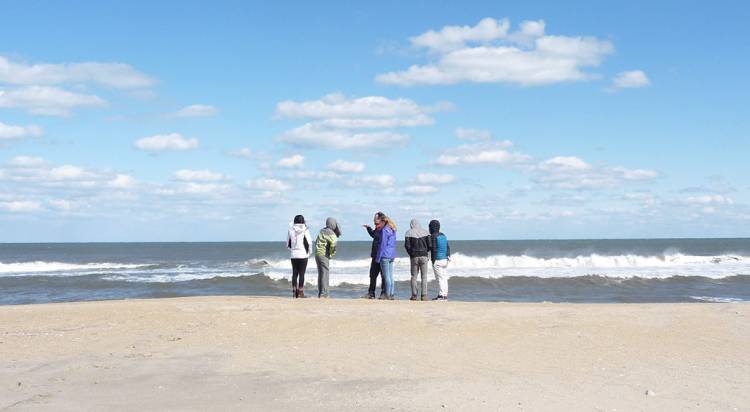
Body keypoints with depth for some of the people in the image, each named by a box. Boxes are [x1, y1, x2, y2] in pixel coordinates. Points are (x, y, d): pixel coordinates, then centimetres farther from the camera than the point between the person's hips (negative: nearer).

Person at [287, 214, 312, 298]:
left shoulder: (290, 230, 1)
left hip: (293, 255, 3)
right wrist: (309, 253, 8)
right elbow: (309, 243, -7)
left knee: (294, 273, 8)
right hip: (303, 255, -3)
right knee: (301, 274, -1)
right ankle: (300, 292, -2)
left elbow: (288, 244, 8)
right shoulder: (305, 230, -9)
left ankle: (294, 291, 8)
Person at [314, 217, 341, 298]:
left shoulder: (322, 231, 14)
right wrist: (331, 254, -11)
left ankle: (320, 293, 17)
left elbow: (316, 241, 22)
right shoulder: (330, 233, -12)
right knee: (325, 274, -6)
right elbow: (333, 243, -27)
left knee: (321, 274, 14)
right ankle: (324, 293, -8)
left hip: (317, 254, 8)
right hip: (324, 255, -8)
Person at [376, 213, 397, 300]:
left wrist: (378, 258, -10)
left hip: (385, 256, -8)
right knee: (391, 276, 11)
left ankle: (388, 295, -4)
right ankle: (392, 295, 12)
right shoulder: (392, 230, 13)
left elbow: (382, 245, -14)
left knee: (386, 276, -5)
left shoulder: (384, 230, -12)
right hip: (392, 255, 8)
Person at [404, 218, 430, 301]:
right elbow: (429, 244, -2)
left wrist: (411, 254, 7)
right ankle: (424, 295, -3)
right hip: (424, 256, 1)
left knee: (414, 276, 6)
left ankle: (414, 295, 3)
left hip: (414, 256, 0)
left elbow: (407, 245, -7)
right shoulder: (425, 232, 3)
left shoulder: (409, 232, 0)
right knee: (424, 276, 3)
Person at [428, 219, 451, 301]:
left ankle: (441, 295, -7)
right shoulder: (443, 235, 12)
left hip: (437, 260, -8)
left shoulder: (433, 236, -12)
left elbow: (434, 249, -15)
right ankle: (445, 295, 13)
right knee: (444, 278, 10)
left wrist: (433, 261, -11)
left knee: (440, 278, -6)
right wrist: (448, 255, 10)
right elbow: (448, 246, 11)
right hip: (445, 259, 8)